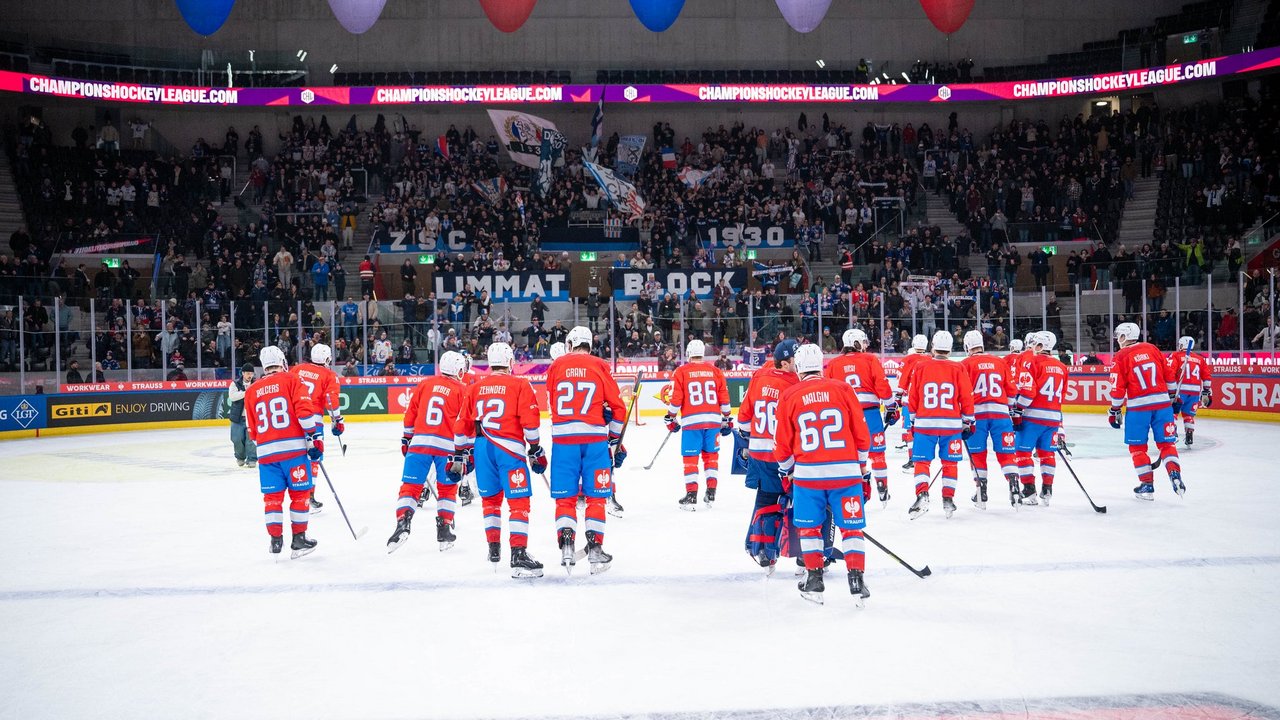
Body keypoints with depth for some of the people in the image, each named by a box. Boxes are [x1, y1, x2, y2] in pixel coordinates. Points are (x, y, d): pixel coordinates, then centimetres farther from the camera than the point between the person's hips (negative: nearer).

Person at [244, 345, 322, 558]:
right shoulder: (291, 381, 2)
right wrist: (314, 437, -6)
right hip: (293, 447, -4)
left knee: (272, 496, 11)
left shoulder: (251, 391, 15)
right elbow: (305, 410, -10)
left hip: (266, 452, 4)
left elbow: (253, 430, 19)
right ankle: (299, 539, 7)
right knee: (300, 493, 6)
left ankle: (275, 538, 9)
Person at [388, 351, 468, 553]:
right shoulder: (462, 390, 3)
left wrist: (406, 440, 24)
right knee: (447, 489, 15)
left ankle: (402, 525, -13)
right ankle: (444, 531, 10)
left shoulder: (425, 384, 12)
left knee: (410, 486, 4)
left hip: (420, 442, 1)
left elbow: (410, 413, 14)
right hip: (447, 446, -1)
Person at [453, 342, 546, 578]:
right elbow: (529, 420, -8)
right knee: (519, 501, -7)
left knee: (490, 498, 21)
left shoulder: (475, 388, 14)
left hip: (481, 447, 5)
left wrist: (460, 454, 24)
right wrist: (536, 450, 0)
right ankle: (518, 555, -18)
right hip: (509, 447, -5)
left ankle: (494, 548, 29)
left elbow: (463, 424, 16)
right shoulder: (520, 385, 0)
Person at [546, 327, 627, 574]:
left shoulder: (556, 366, 8)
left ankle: (566, 545, -5)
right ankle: (594, 548, 5)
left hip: (562, 438, 1)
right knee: (596, 497, 8)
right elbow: (617, 406, 5)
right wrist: (616, 441, 15)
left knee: (565, 497, 8)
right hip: (595, 437, -1)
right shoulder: (600, 366, 4)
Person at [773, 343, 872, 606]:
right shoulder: (842, 389, 1)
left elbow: (784, 442, 6)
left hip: (807, 473, 0)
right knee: (851, 527, 8)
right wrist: (863, 465, 18)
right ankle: (857, 581, 1)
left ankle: (814, 581, 15)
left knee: (809, 526, 16)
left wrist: (786, 472, 22)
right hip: (846, 471, 0)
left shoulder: (789, 396, 2)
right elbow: (861, 432, 4)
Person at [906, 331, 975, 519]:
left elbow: (912, 397, 5)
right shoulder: (957, 369, -1)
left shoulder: (920, 367, 0)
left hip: (925, 423, 0)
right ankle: (948, 499, 11)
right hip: (951, 424, 1)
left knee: (921, 461, 5)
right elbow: (967, 397, 1)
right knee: (950, 462, 12)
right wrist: (968, 422, 13)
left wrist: (913, 419, 19)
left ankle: (922, 495, -12)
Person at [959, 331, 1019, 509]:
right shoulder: (1001, 362, 12)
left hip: (976, 413, -2)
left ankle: (981, 494, 8)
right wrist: (1013, 412, 26)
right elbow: (1012, 391, 13)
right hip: (1000, 413, 2)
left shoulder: (965, 364, 2)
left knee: (977, 454, 8)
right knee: (1006, 453, 4)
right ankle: (1014, 488, -11)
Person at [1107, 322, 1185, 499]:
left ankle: (1147, 485, 7)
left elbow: (1118, 388, -5)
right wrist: (1174, 397, 23)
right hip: (1163, 402, 4)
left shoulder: (1120, 357, -2)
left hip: (1138, 406, -4)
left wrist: (1115, 411, 5)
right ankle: (1174, 473, -9)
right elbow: (1169, 374, 12)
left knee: (1137, 446, 9)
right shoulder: (1152, 348, 9)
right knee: (1167, 442, 11)